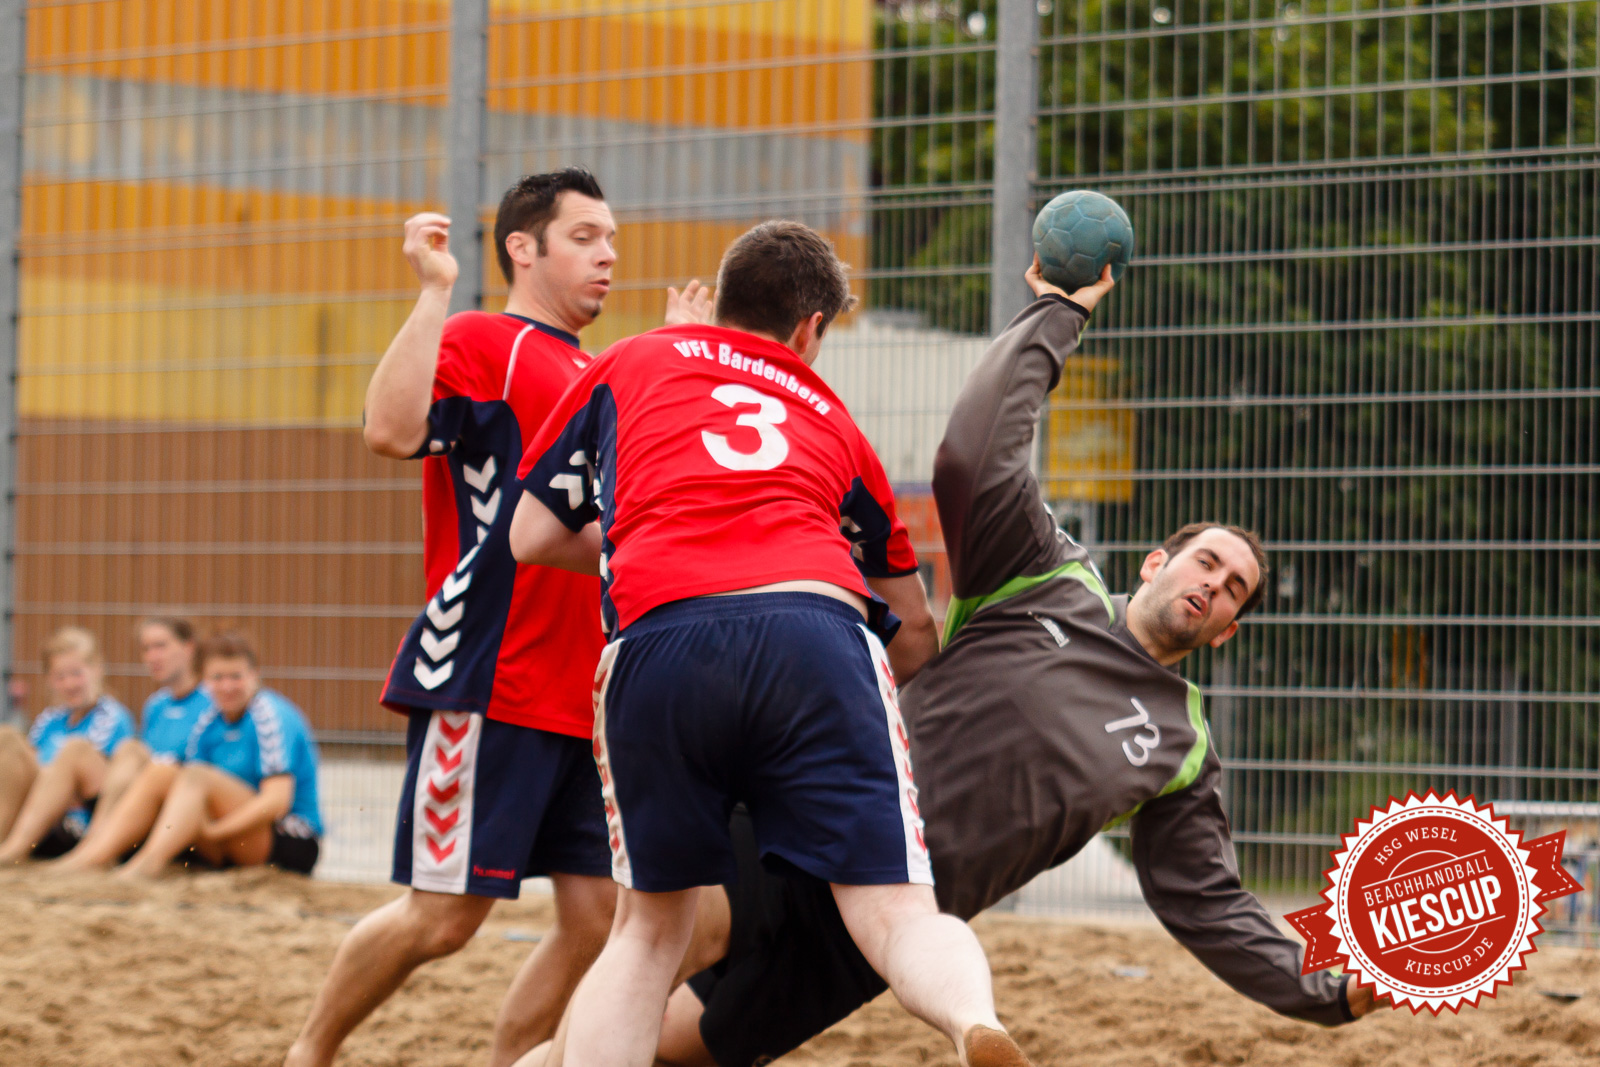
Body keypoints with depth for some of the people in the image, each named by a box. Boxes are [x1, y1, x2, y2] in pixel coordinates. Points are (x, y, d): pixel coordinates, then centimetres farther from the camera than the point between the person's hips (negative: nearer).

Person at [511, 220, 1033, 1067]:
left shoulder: (628, 365, 29)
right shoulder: (830, 419, 33)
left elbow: (531, 537, 29)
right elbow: (913, 627, 39)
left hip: (657, 641, 0)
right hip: (819, 635, 0)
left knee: (647, 930, 18)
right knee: (893, 912, -5)